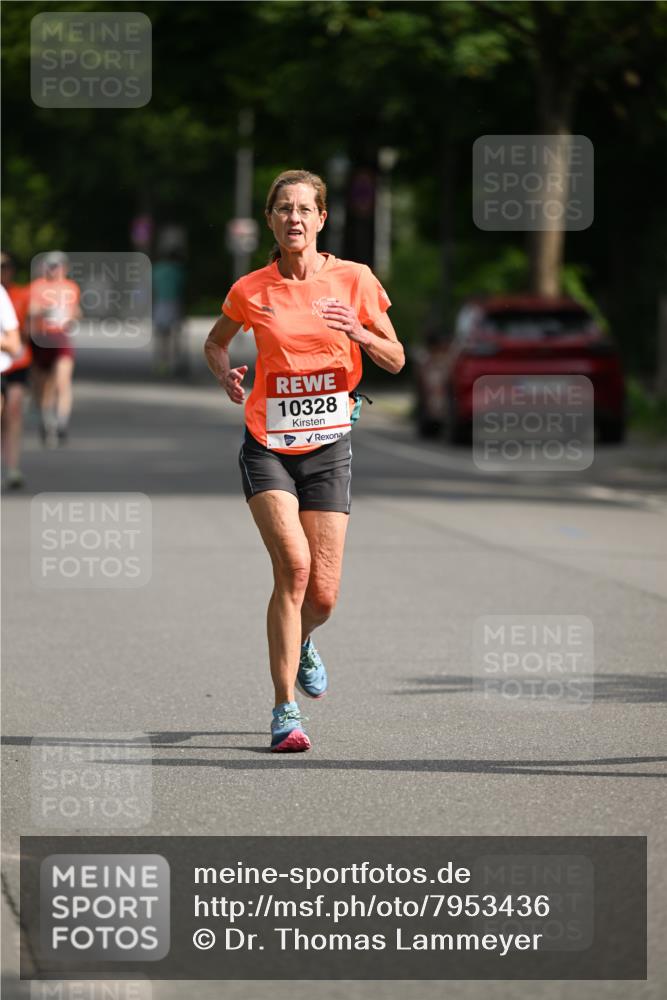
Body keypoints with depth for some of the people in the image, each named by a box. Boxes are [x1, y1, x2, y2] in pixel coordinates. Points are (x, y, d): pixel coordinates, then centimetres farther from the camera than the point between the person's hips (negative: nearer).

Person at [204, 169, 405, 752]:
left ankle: (301, 644, 37)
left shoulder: (353, 280, -1)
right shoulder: (250, 291, -1)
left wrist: (358, 333, -16)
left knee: (323, 596, -1)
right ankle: (285, 710, -14)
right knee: (294, 564, -21)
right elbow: (215, 342, 18)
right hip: (268, 446, -1)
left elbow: (396, 359, 4)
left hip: (329, 447, 1)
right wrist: (225, 374, -3)